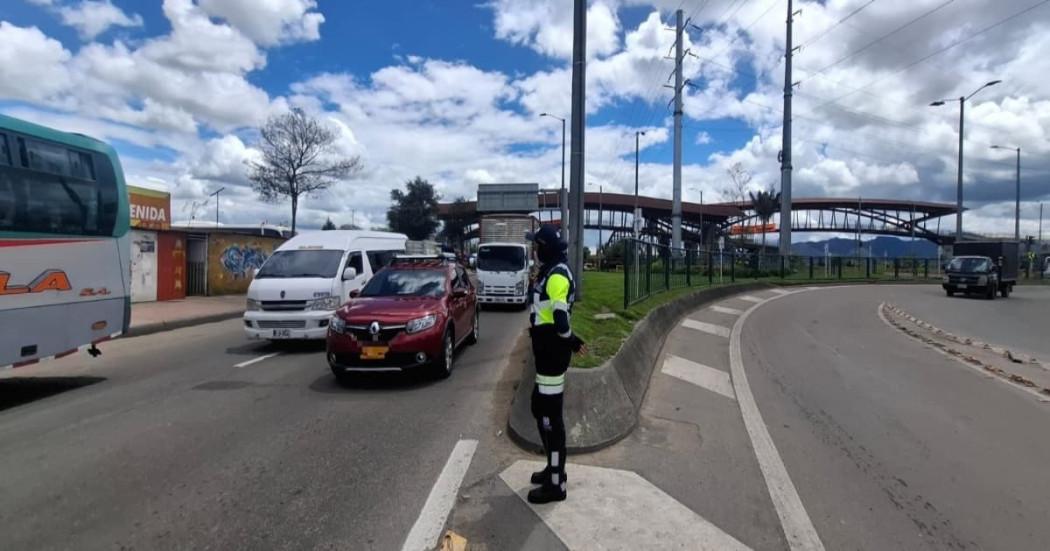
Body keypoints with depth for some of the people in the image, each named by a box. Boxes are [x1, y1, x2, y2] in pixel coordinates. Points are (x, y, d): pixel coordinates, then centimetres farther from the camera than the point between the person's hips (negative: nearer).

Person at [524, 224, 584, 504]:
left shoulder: (557, 275, -20)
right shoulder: (550, 271, 14)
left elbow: (561, 320, -25)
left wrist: (569, 341, -9)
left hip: (553, 353, -11)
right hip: (547, 350, 11)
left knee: (550, 415, -2)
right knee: (541, 409, 19)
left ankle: (556, 484, 11)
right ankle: (554, 468, 34)